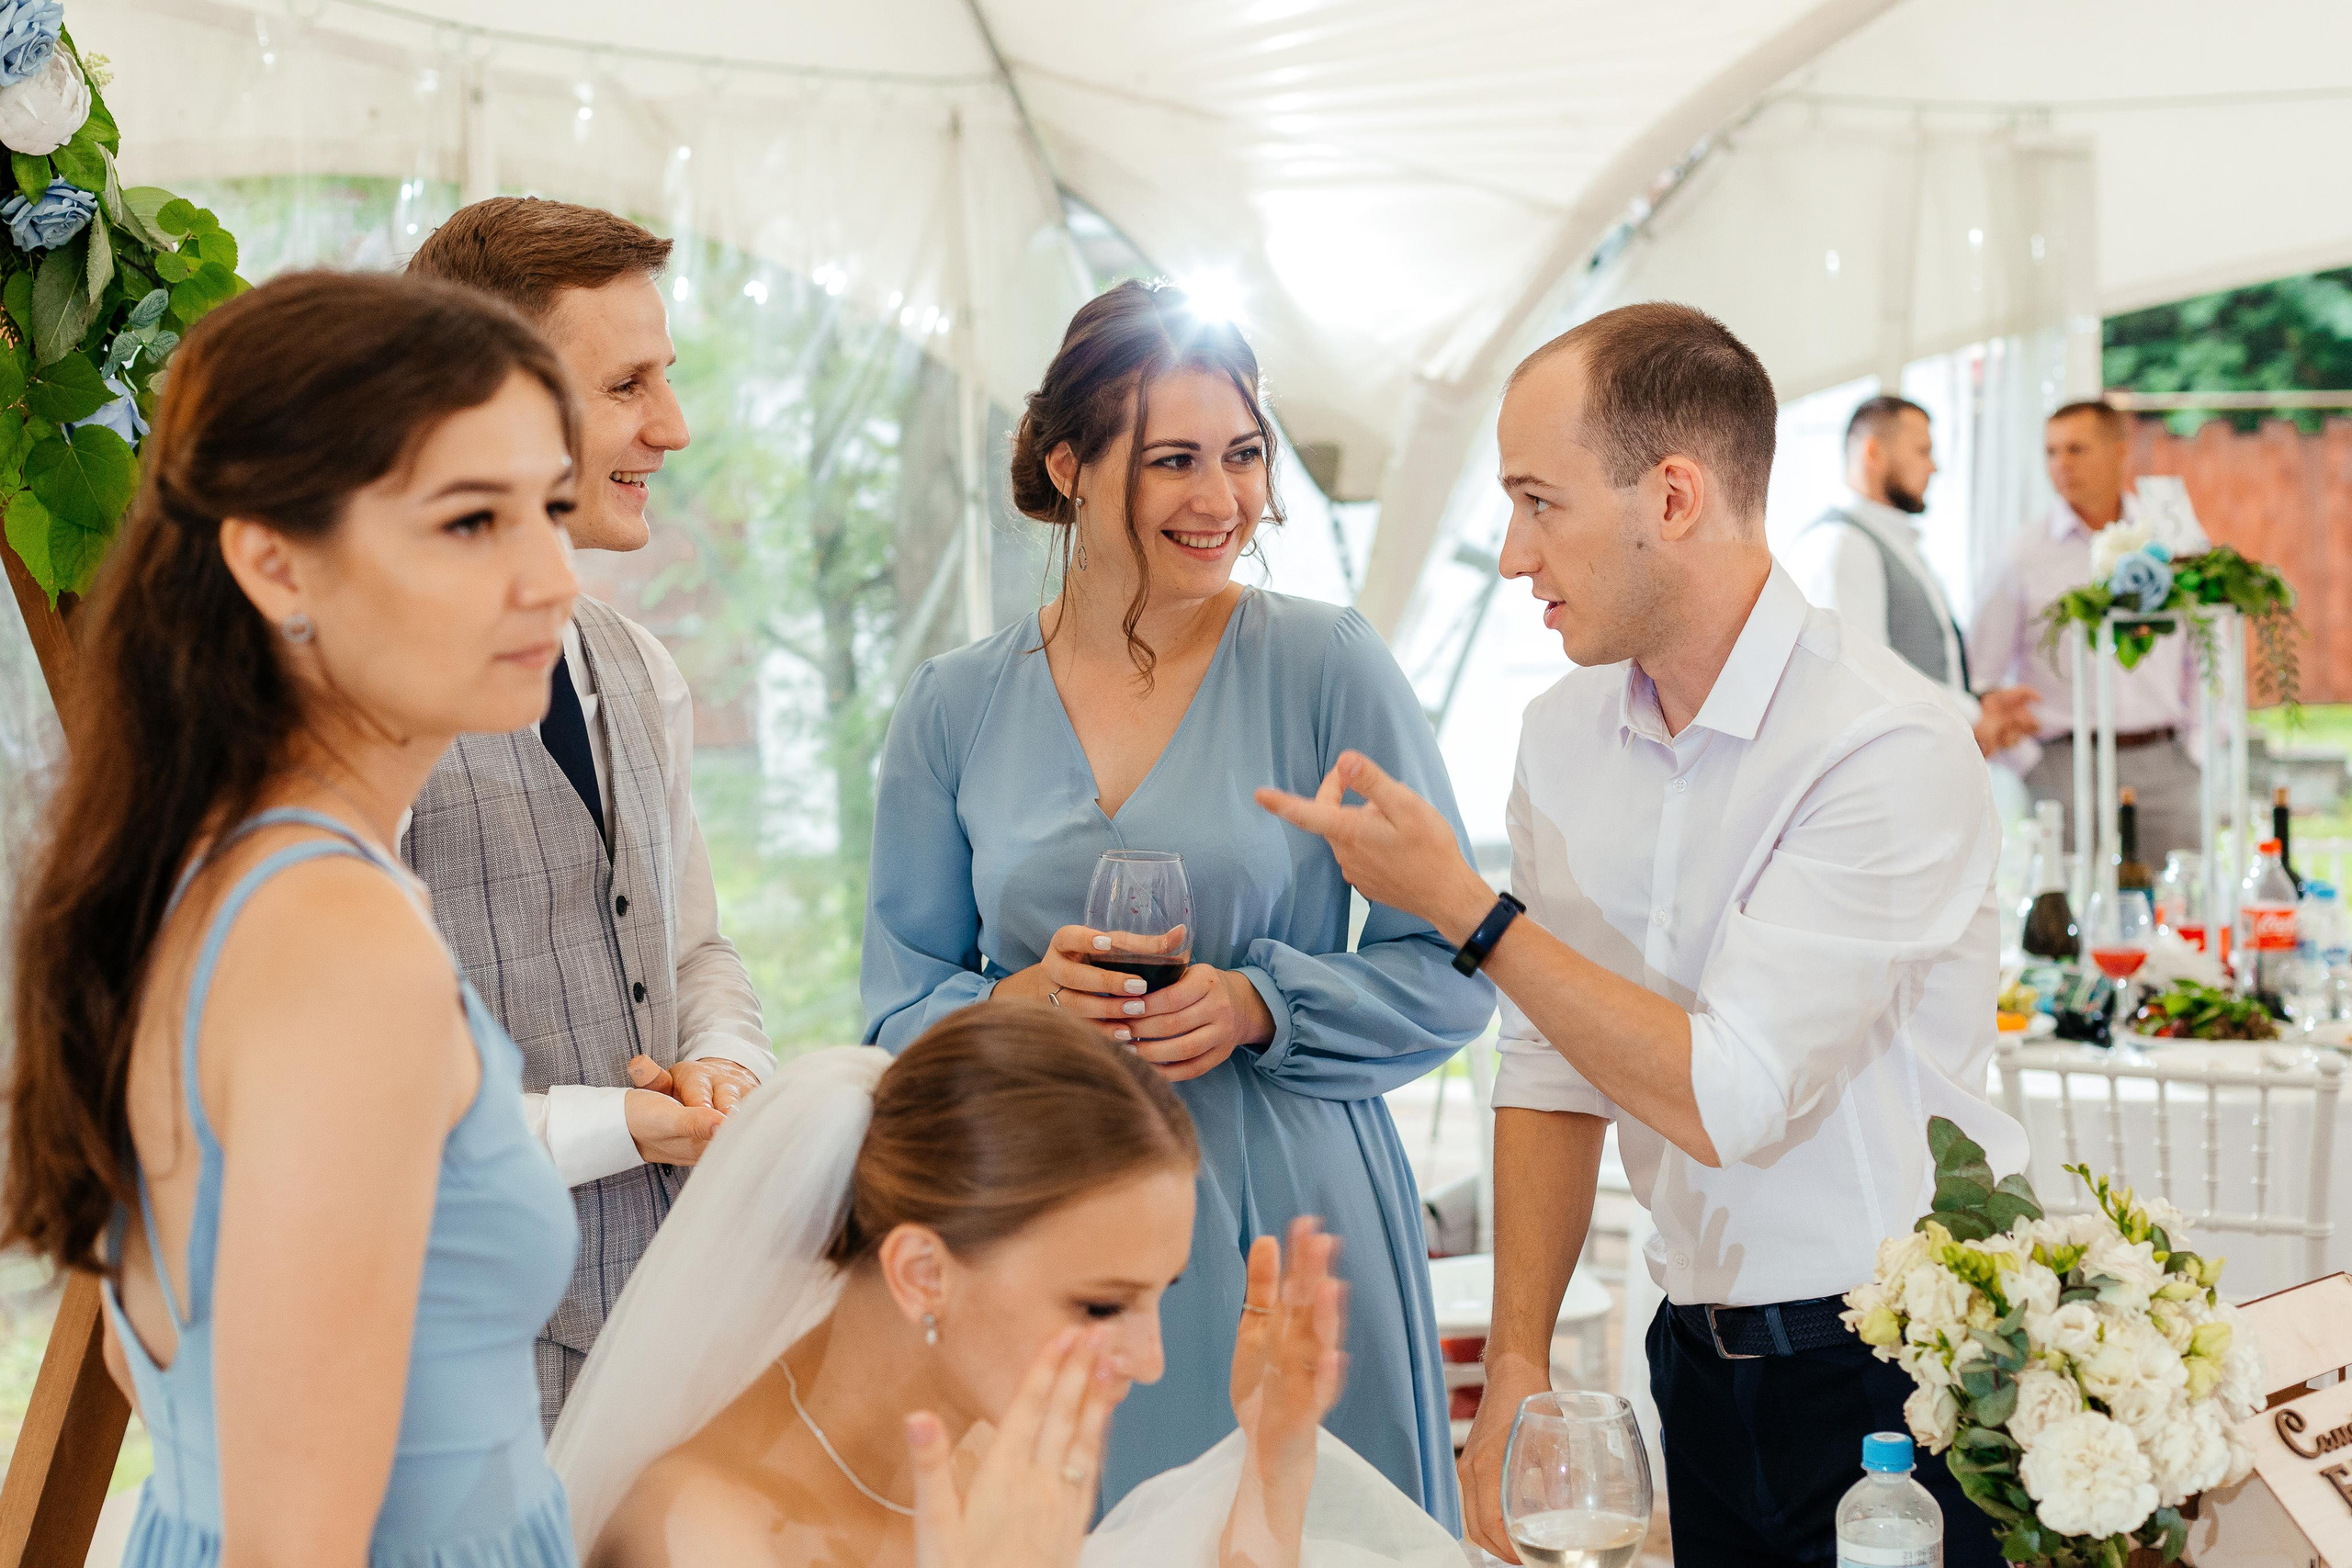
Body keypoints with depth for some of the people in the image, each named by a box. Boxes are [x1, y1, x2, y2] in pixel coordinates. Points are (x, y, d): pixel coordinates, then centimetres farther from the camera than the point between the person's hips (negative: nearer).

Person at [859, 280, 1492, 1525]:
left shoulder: (1326, 667, -2)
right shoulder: (952, 710, 4)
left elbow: (1450, 976, -1)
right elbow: (900, 1012, 8)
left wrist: (1258, 1005, -16)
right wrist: (1024, 1004, -12)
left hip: (1290, 1235, -1)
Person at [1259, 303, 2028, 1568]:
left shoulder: (1889, 751, -19)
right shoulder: (1565, 733, 3)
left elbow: (1726, 1099, -23)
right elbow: (1551, 1068, 6)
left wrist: (1461, 905, -17)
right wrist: (1515, 1371, -1)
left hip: (1899, 1380, -5)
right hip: (1698, 1358, 6)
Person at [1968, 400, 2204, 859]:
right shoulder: (2025, 556, 3)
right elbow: (1977, 679, 4)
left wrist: (2197, 746, 8)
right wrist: (2025, 760, -3)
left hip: (2165, 768, 2)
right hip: (2068, 766, -2)